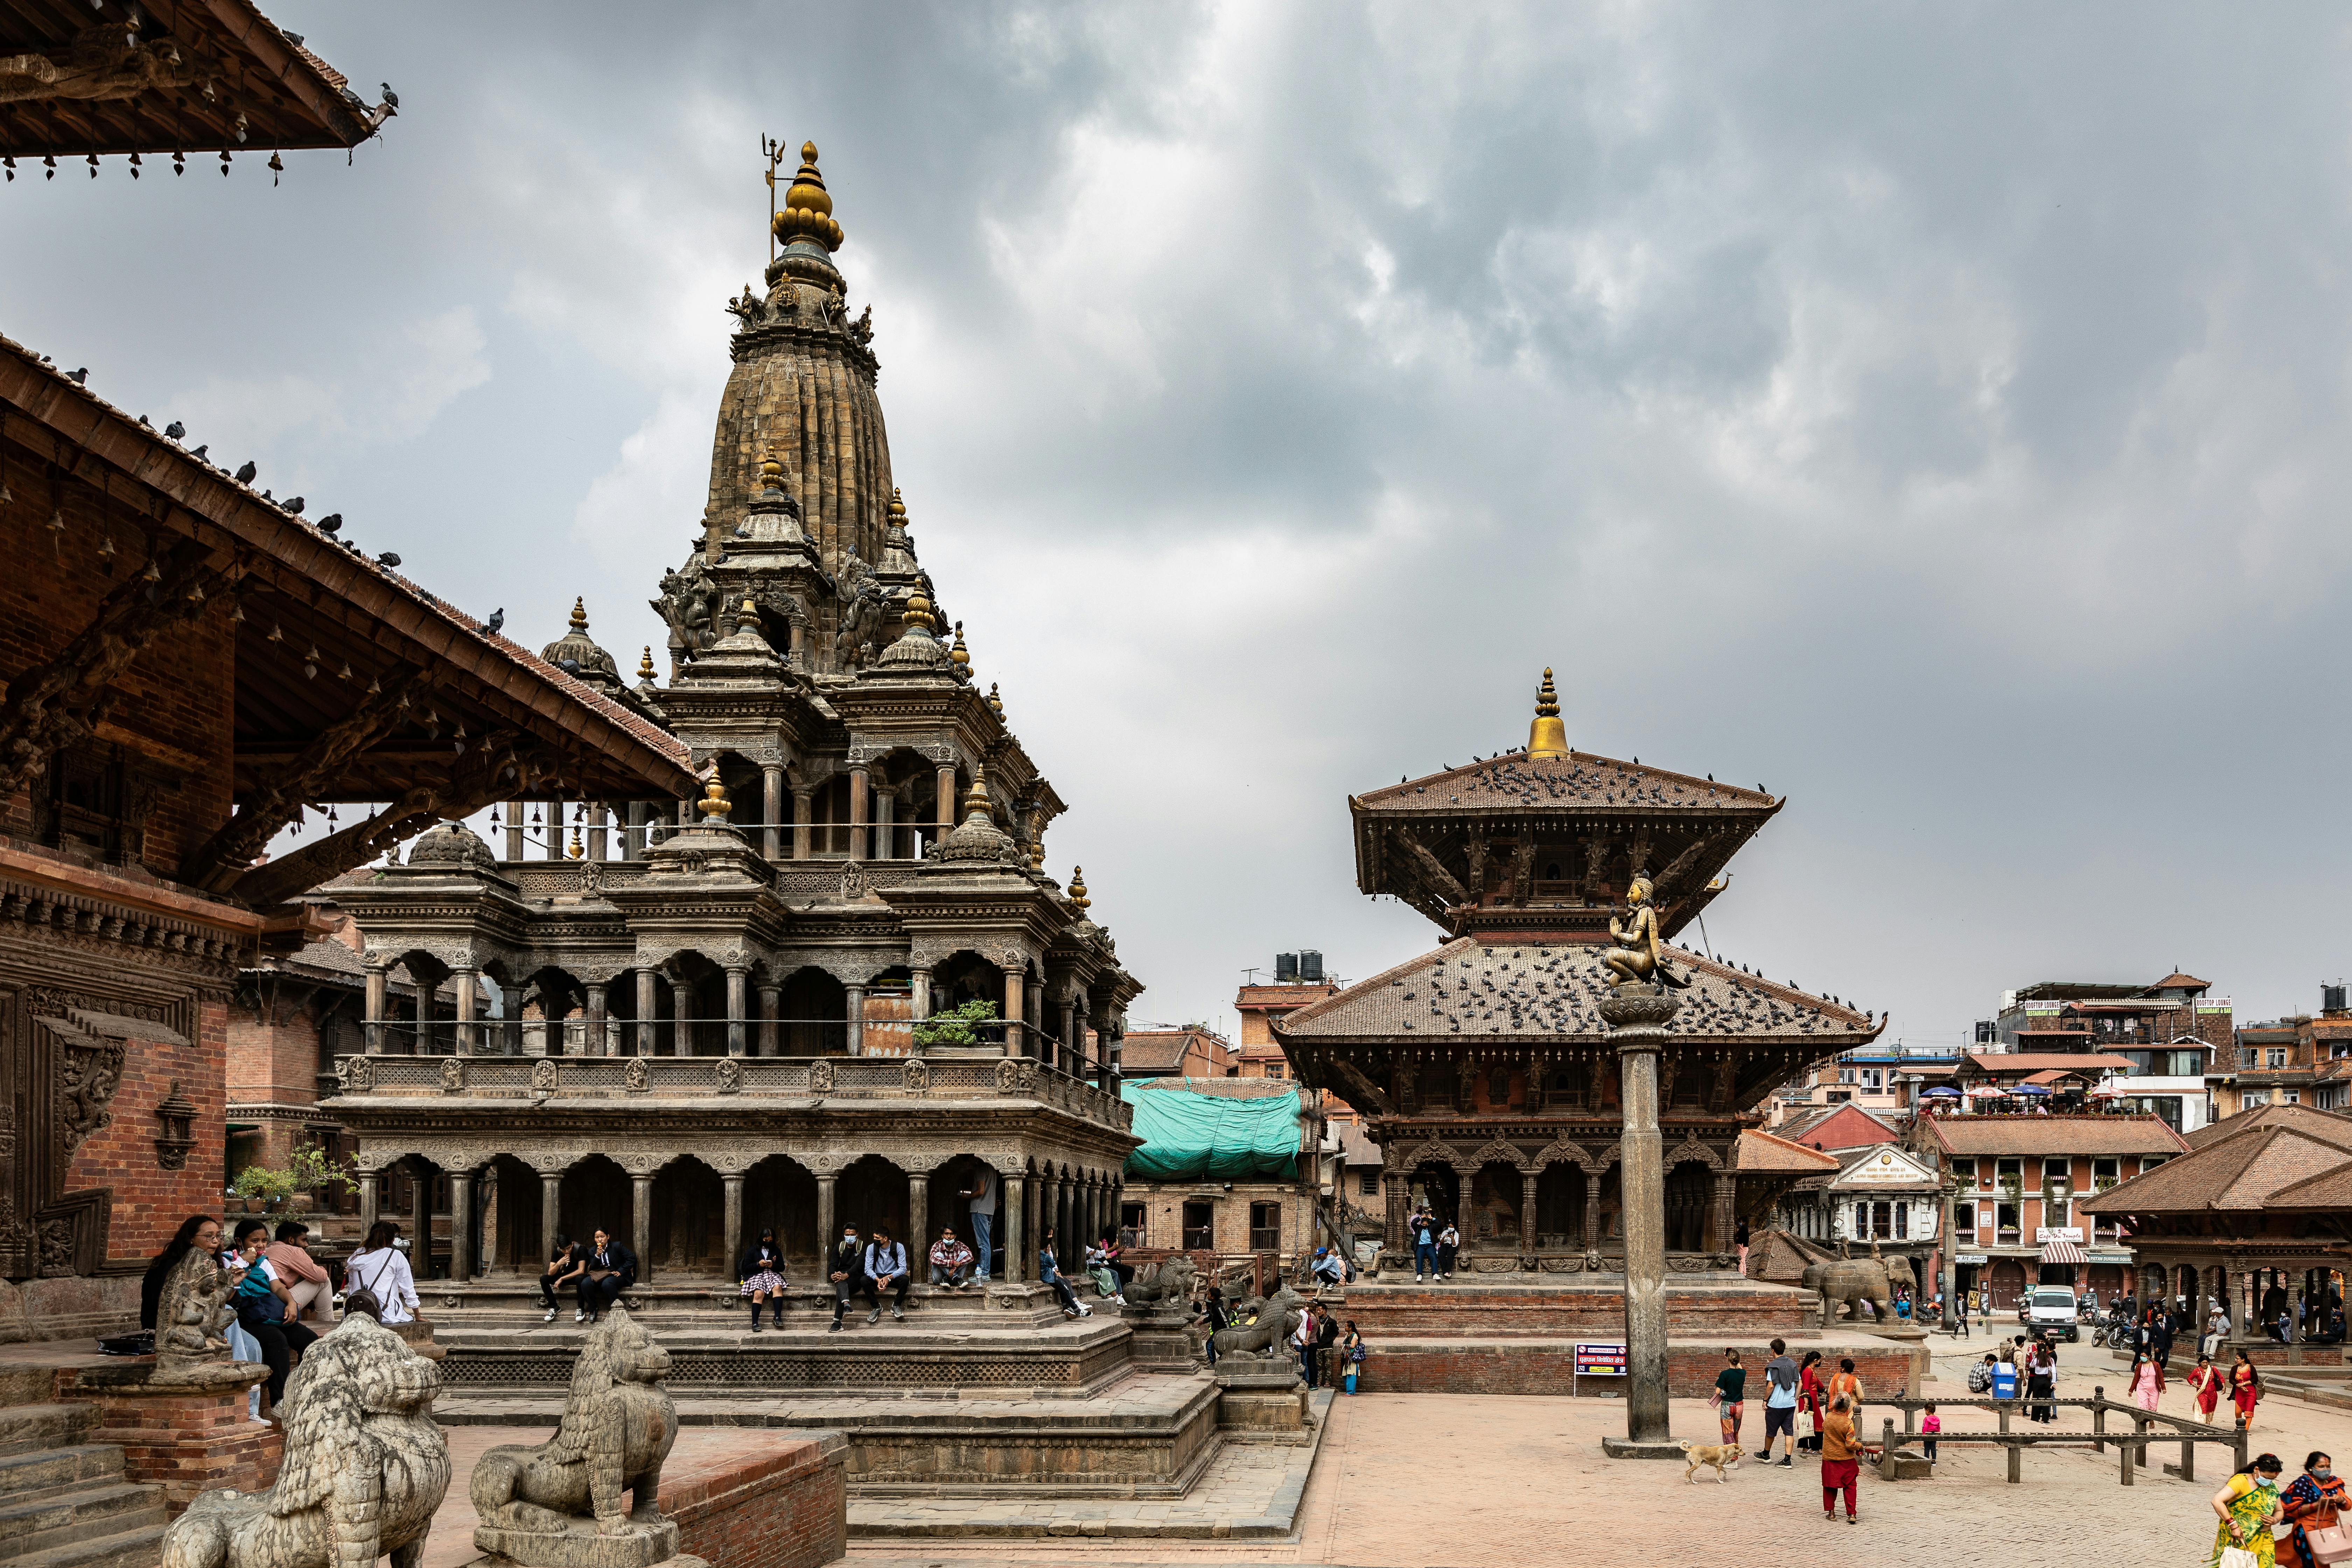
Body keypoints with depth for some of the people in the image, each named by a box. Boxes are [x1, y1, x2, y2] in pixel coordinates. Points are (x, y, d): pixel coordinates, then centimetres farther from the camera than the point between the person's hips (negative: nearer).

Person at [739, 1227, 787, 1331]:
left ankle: (778, 1317, -34)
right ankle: (755, 1323, -37)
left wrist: (773, 1266, -4)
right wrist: (758, 1264, -10)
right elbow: (746, 1268, 6)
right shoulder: (752, 1250, 9)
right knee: (759, 1293, -33)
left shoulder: (777, 1251, 18)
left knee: (778, 1287, -33)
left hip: (772, 1274, 2)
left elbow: (782, 1267, 16)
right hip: (756, 1275, -2)